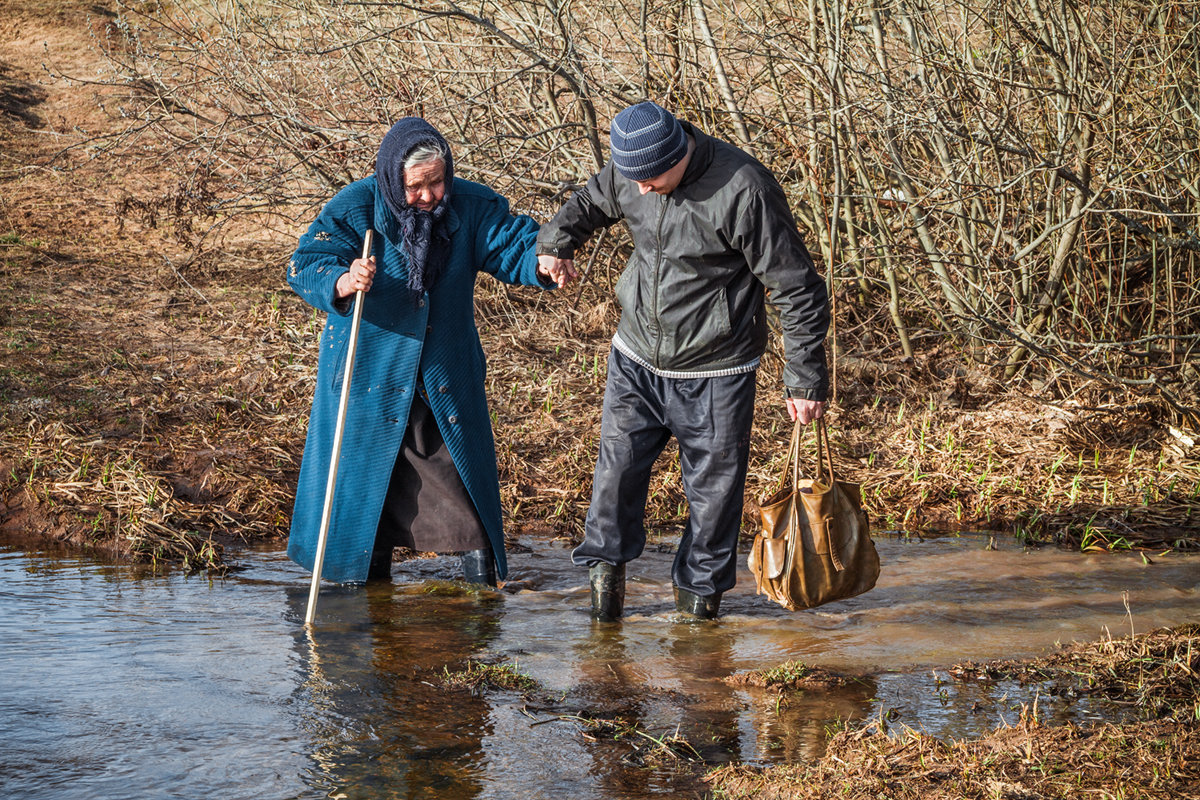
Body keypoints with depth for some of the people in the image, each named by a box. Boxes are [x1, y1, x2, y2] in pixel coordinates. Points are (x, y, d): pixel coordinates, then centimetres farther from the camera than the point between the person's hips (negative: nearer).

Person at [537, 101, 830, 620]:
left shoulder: (743, 191, -24)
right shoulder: (628, 171, -7)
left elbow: (797, 289, -17)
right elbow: (590, 201, 18)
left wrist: (804, 380, -13)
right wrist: (557, 241, -4)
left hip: (714, 373, -4)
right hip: (636, 359, 4)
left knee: (714, 484, 8)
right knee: (618, 461, 2)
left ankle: (700, 584, 29)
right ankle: (607, 563, 26)